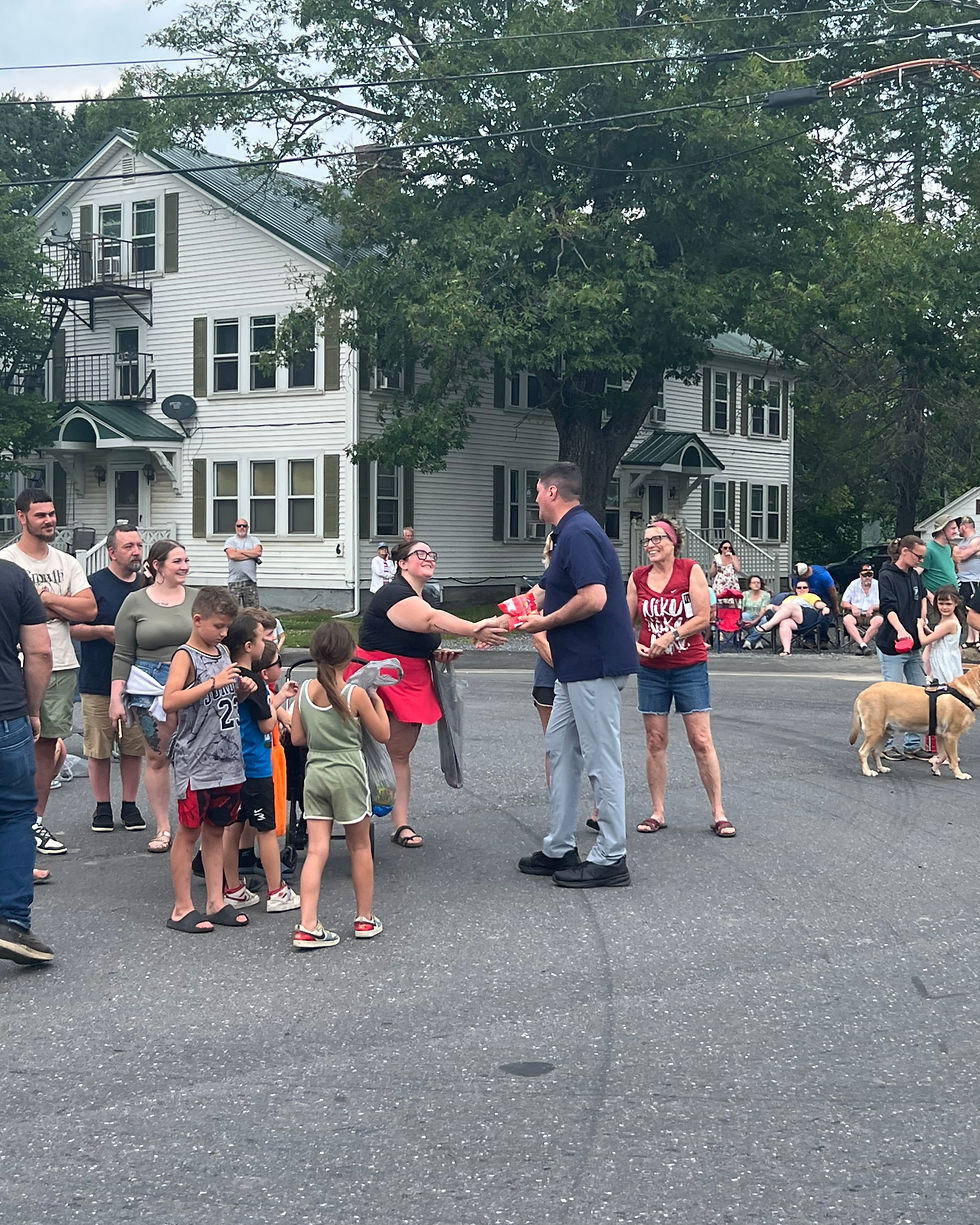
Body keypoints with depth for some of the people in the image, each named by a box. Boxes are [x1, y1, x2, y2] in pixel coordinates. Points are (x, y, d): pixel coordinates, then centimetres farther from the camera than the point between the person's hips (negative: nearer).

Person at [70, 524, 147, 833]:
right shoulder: (95, 584, -5)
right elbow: (73, 628, -5)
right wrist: (104, 631, -17)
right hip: (98, 682, -3)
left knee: (134, 748, 8)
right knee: (99, 749, 3)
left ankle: (130, 805, 19)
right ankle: (103, 806, 16)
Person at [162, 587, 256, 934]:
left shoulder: (223, 653, 13)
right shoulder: (185, 656, -9)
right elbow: (170, 701, -24)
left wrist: (242, 689, 7)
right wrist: (214, 683, -26)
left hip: (228, 759, 7)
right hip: (195, 762, -7)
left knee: (215, 831, 13)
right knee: (189, 832, 0)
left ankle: (216, 902, 18)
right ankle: (182, 908, 5)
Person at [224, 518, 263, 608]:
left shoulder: (254, 540, 12)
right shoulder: (230, 541, 8)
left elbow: (258, 552, -7)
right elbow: (231, 555, -11)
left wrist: (240, 551, -5)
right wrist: (251, 555, -5)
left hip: (250, 580, 1)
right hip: (234, 581, -1)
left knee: (252, 609, 1)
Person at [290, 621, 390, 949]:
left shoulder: (305, 691, -1)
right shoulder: (355, 694, -13)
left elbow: (297, 738, 6)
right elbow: (382, 734, -3)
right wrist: (377, 700, 9)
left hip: (315, 772, 4)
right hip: (348, 774, -3)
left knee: (316, 851, 2)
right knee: (360, 847, 13)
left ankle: (307, 926, -8)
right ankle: (365, 919, 23)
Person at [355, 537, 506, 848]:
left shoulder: (422, 598, 14)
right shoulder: (394, 594, -17)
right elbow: (432, 620, -34)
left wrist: (438, 654, 6)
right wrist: (474, 630, -47)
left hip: (412, 686, 9)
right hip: (381, 680, -9)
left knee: (400, 755, 8)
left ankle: (401, 825, 9)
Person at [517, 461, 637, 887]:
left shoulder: (577, 534, -16)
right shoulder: (571, 532, 17)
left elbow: (594, 598, -27)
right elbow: (539, 595, 25)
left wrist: (546, 623, -13)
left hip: (594, 665, -11)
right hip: (579, 664, 11)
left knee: (601, 757, -5)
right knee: (560, 745, 15)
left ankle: (610, 859, 1)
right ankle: (559, 848, 22)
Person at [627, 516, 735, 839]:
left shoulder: (691, 570, -4)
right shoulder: (638, 577, 5)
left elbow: (702, 618, -8)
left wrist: (670, 637, -16)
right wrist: (632, 644, -10)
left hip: (689, 667, -3)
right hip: (651, 670, 3)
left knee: (701, 741, -4)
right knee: (655, 742, 5)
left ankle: (718, 813, 2)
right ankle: (658, 813, 13)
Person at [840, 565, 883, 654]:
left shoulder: (877, 585, 5)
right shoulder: (854, 584, 8)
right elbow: (843, 603, 10)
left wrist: (872, 607, -18)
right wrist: (852, 607, -11)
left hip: (871, 615, 0)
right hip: (856, 614, 1)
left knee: (879, 620, -34)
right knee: (847, 620, -33)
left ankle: (861, 645, -32)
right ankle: (863, 645, -41)